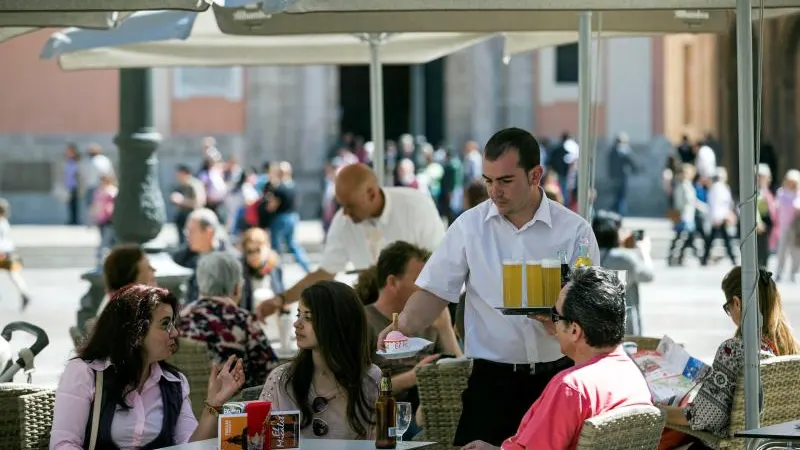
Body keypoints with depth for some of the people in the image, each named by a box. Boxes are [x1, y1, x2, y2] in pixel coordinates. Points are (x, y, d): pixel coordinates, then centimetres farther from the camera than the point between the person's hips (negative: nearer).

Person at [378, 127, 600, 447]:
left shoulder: (574, 231, -2)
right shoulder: (469, 226, 1)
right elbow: (436, 291, 2)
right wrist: (403, 326, -17)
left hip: (557, 376, 0)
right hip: (493, 380, 0)